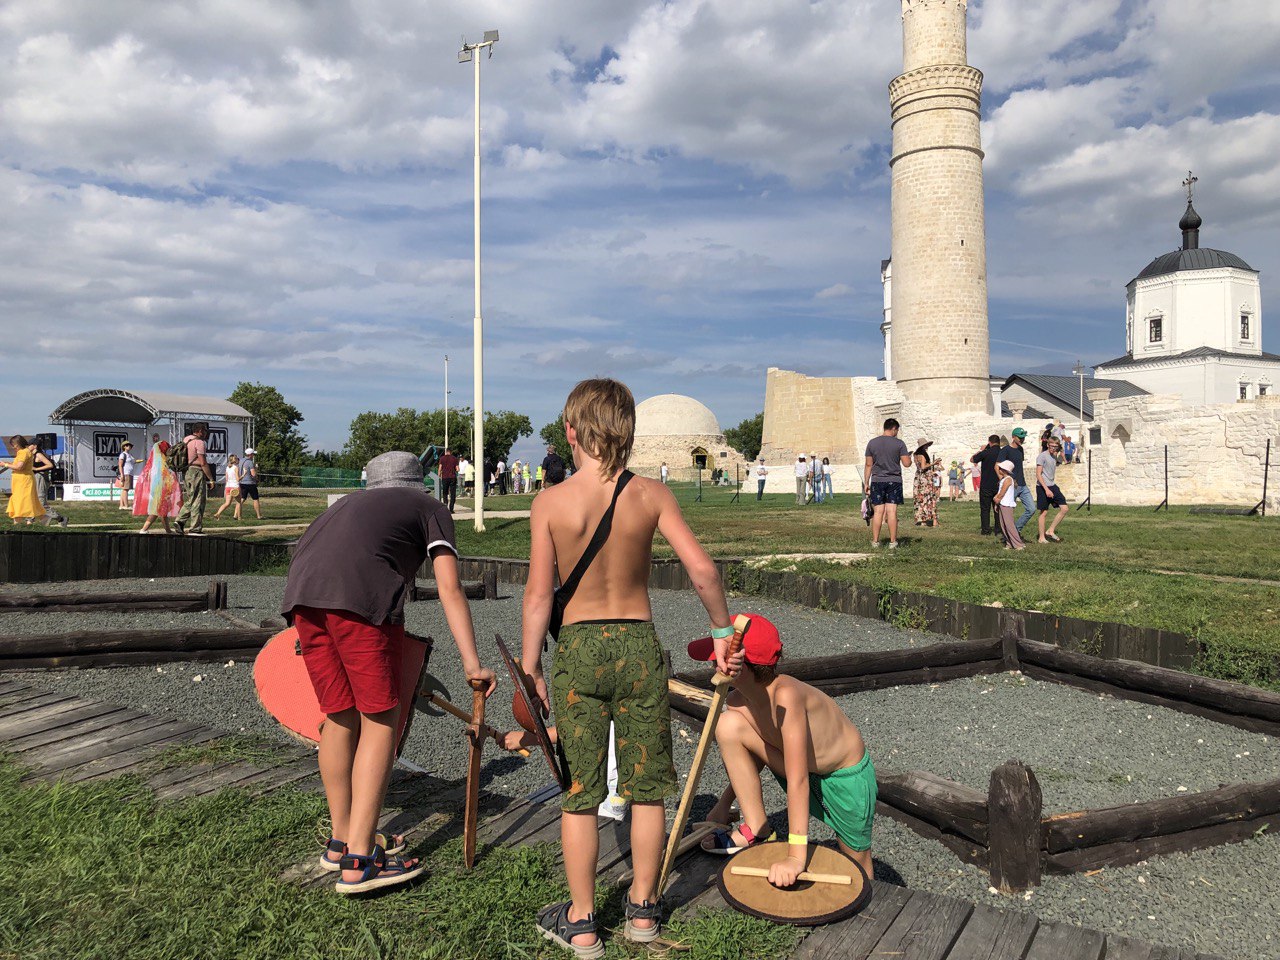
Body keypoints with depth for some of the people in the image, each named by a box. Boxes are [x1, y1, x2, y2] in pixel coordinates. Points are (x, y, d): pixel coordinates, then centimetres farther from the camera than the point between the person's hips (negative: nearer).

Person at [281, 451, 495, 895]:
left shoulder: (352, 502, 37)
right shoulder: (431, 509, 22)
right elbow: (450, 589, 9)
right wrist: (472, 664, 5)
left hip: (301, 593, 6)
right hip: (360, 595, -6)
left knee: (340, 716, 17)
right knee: (380, 719, 3)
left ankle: (342, 840, 30)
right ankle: (358, 861, 1)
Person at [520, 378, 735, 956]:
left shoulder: (551, 503, -9)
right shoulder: (651, 494, -6)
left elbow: (538, 595, -9)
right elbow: (702, 569, -11)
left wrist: (530, 669, 1)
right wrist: (722, 631, 4)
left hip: (578, 649, -1)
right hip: (640, 646, 1)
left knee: (579, 793, 12)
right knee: (646, 787, 16)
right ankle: (643, 910, 30)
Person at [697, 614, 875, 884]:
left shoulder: (786, 695, -37)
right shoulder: (738, 703, -15)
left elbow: (797, 779, -39)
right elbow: (753, 756, 4)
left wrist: (796, 857, -40)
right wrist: (724, 804, 7)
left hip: (847, 777, -6)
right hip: (804, 770, 6)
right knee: (728, 725, -15)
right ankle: (756, 829, -3)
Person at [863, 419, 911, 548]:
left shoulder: (872, 443, 3)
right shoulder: (899, 444, -3)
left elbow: (868, 465, 5)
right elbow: (906, 463, -5)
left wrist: (866, 483, 9)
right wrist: (909, 457, 18)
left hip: (877, 481, 2)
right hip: (894, 481, -2)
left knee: (878, 512, 3)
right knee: (892, 512, 0)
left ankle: (875, 541, 5)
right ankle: (893, 542, 2)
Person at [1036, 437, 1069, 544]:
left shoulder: (1054, 456, 14)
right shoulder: (1042, 456, -11)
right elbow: (1038, 474, -17)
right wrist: (1046, 489, -23)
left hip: (1052, 486, 8)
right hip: (1042, 487, -8)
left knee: (1064, 508, 0)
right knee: (1044, 512, -2)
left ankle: (1050, 531, 7)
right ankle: (1042, 538, 7)